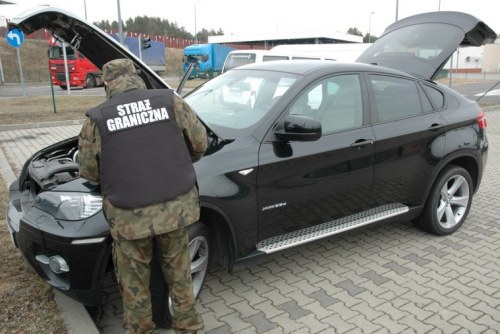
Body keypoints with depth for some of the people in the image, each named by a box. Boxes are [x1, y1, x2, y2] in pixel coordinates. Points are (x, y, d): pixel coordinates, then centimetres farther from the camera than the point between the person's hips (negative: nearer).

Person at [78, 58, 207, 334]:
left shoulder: (96, 119, -5)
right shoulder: (171, 101, -2)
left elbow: (89, 172, 5)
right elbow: (200, 143, 6)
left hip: (129, 215, -2)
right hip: (175, 206, 2)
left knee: (134, 280, 19)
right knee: (178, 271, 23)